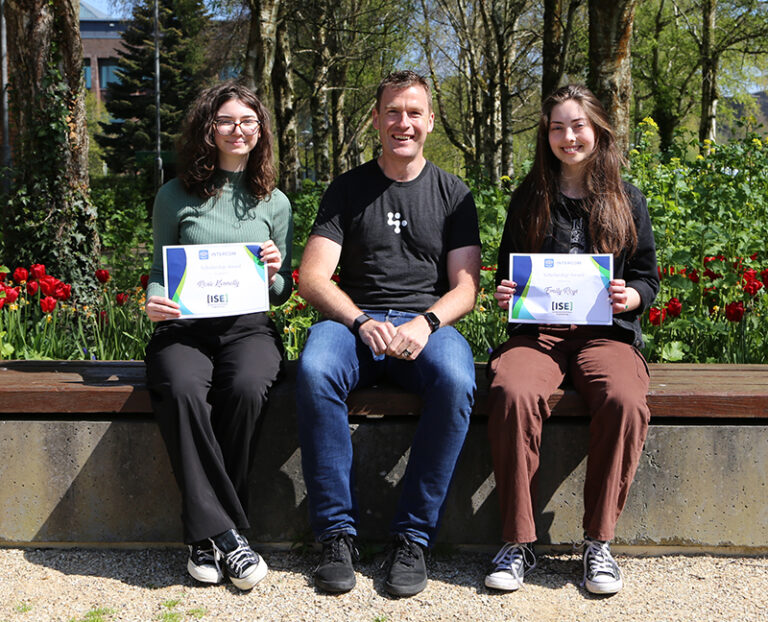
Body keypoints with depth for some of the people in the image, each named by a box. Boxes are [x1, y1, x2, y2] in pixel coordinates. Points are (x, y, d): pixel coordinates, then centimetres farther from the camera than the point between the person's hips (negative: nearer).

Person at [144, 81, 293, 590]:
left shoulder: (274, 203, 15)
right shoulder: (176, 196, 11)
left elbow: (283, 293, 17)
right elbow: (159, 270, 14)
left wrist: (273, 272, -6)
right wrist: (154, 301, -8)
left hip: (248, 327, 1)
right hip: (184, 327, -1)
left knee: (248, 389, -34)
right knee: (182, 391, -36)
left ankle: (206, 534, -19)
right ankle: (226, 533, -27)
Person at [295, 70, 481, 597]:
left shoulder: (452, 193, 14)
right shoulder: (347, 189, 13)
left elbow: (466, 288, 5)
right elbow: (312, 277, 2)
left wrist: (425, 323, -17)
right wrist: (363, 323, -16)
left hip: (429, 322, 0)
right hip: (354, 320, 0)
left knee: (456, 381, -34)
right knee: (314, 371, -34)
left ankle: (414, 537, -22)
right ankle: (338, 532, -23)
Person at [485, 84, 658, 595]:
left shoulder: (627, 200, 13)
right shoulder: (529, 199, 15)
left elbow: (647, 279, 14)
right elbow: (507, 272, 21)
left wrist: (630, 297, -9)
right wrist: (506, 293, -2)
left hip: (606, 332, 0)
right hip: (537, 331, 1)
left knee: (625, 400, -34)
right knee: (513, 392, -33)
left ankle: (599, 542, -17)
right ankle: (518, 542, -22)